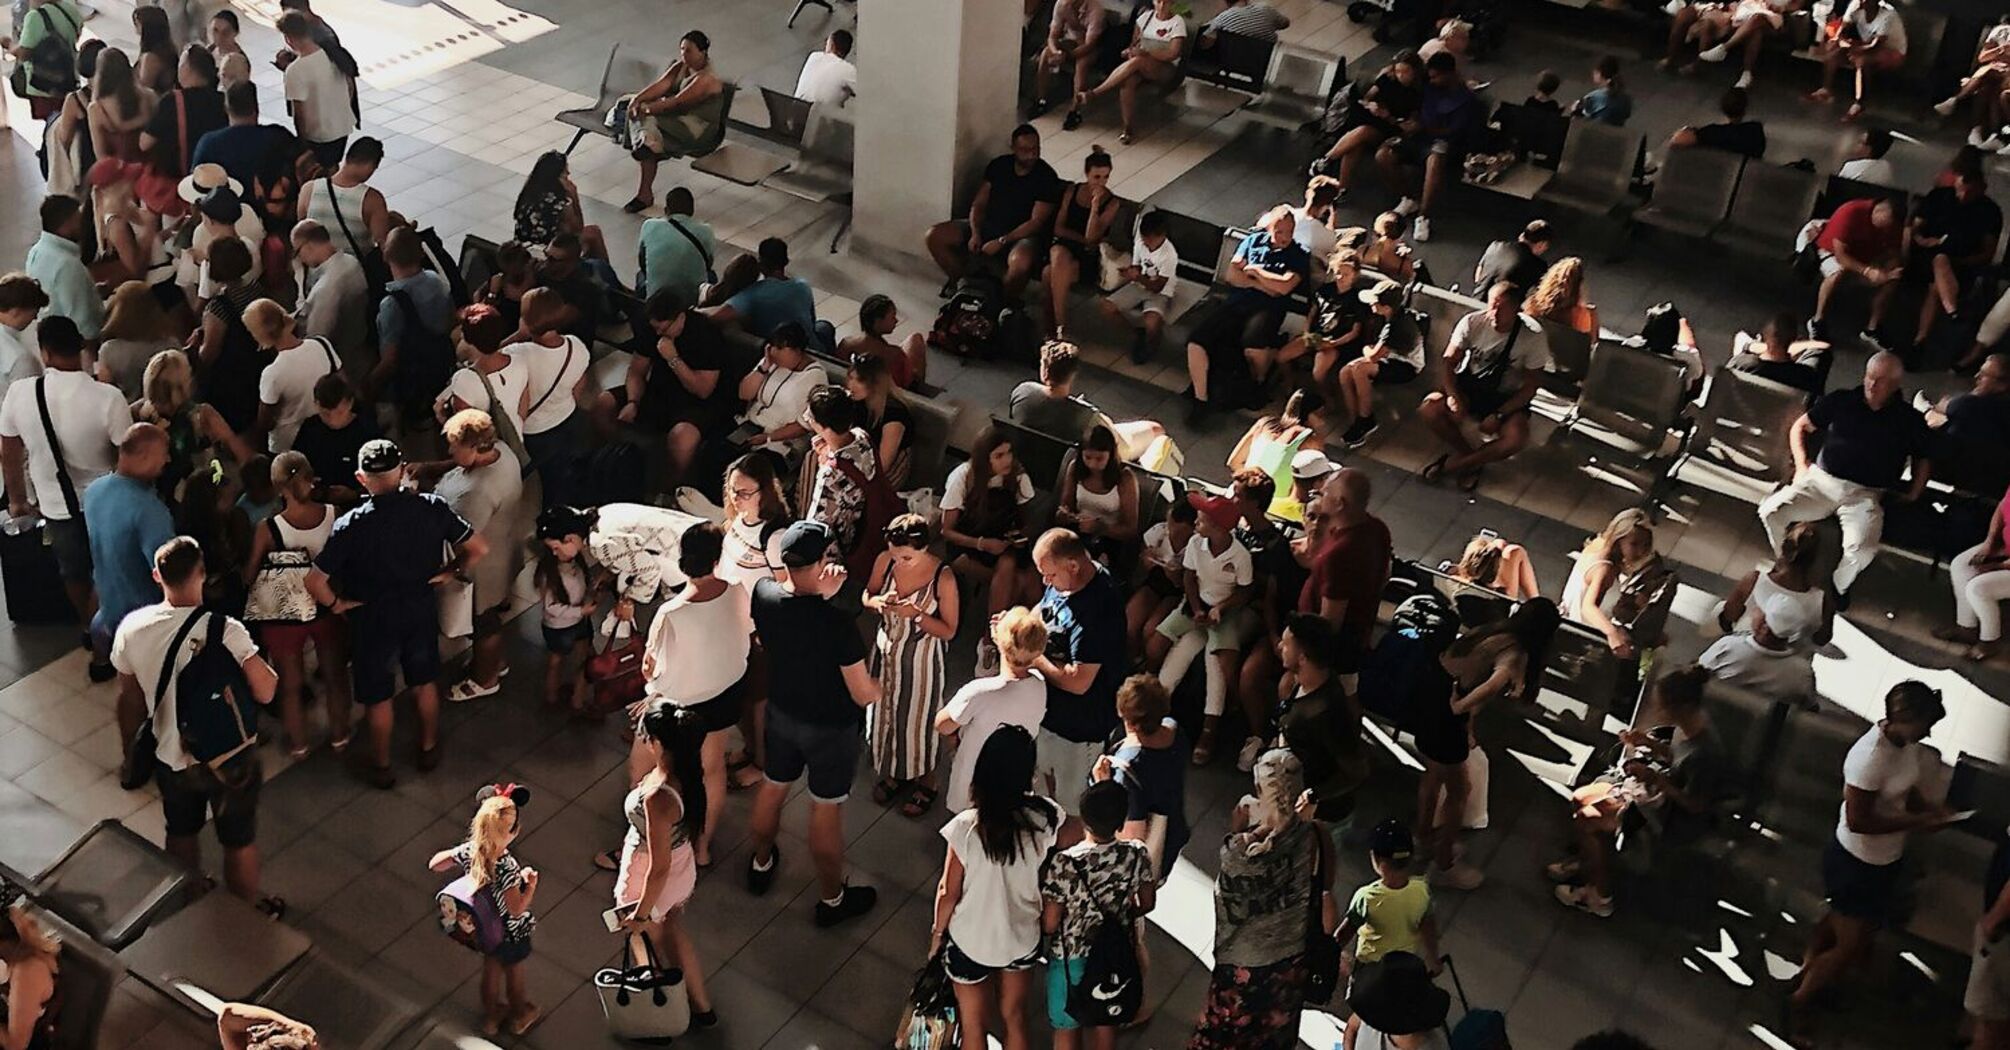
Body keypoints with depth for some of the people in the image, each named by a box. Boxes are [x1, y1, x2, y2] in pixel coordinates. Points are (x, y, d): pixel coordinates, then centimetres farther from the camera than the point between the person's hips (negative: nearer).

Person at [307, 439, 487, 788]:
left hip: (376, 616, -3)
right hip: (422, 607, 3)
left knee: (378, 696, 19)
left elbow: (314, 582, -25)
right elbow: (479, 548, -13)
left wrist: (337, 603, -7)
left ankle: (381, 766, 37)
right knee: (425, 682, 26)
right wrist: (452, 572, 2)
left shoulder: (351, 526, -26)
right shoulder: (432, 507, -19)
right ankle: (429, 748, 45)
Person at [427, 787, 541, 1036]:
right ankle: (520, 1015, 51)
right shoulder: (508, 867, -40)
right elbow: (516, 909, -31)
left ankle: (492, 1015, 54)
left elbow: (434, 864, -6)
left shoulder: (468, 851, -23)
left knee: (491, 968, 31)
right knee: (514, 973, 24)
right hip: (511, 932, -5)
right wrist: (531, 883, -19)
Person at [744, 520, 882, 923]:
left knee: (773, 787, 28)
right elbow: (863, 694, -25)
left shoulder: (763, 593, -19)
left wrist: (820, 596, -8)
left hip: (781, 712, 5)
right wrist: (877, 688, -3)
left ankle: (761, 864, 52)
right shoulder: (837, 623, -35)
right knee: (826, 808, 14)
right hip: (830, 727, -5)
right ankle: (831, 899, 34)